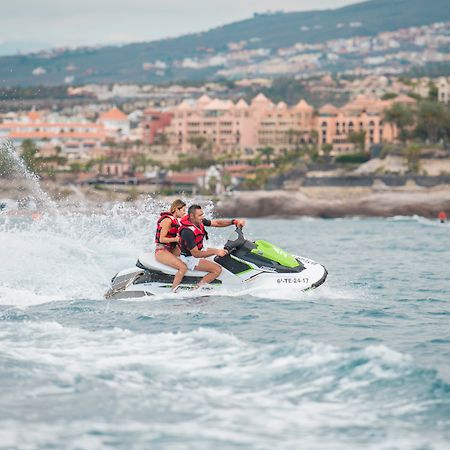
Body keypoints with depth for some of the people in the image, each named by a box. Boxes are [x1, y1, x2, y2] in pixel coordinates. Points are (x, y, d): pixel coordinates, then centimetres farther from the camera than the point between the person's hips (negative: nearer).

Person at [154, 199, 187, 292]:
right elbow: (161, 239, -17)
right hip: (162, 251, -10)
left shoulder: (175, 220, 15)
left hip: (171, 249, 10)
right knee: (183, 267, -27)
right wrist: (175, 239, -28)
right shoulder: (167, 220, -15)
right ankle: (173, 291, -27)